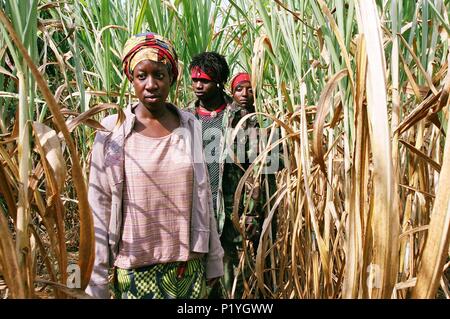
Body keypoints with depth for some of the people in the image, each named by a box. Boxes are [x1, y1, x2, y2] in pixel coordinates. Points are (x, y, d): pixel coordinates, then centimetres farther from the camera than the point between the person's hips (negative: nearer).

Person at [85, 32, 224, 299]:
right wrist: (96, 285, -5)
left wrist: (214, 259, 8)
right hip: (135, 266, -2)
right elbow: (99, 208, -6)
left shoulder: (190, 126, -1)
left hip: (189, 264, 3)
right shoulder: (112, 132, -8)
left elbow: (204, 198, 5)